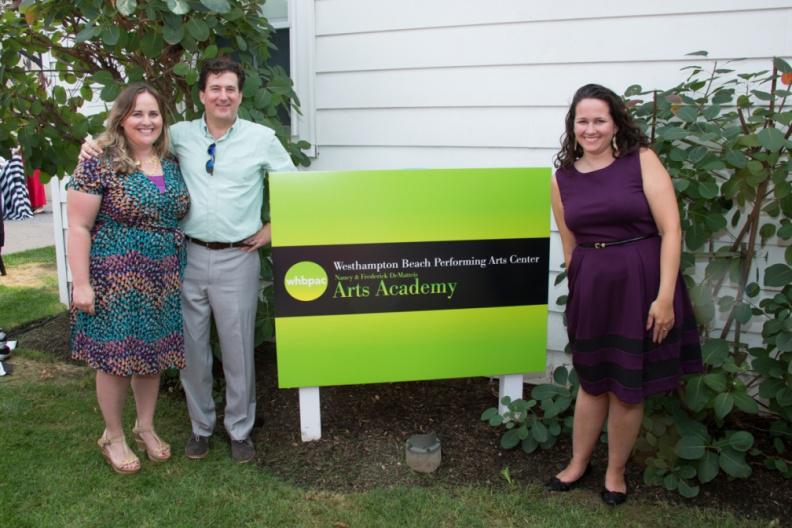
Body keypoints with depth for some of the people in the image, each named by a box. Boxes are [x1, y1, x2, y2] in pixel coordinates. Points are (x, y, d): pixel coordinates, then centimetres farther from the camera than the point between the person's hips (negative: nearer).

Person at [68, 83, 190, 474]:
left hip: (163, 281, 6)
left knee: (153, 354, 14)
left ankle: (145, 427, 33)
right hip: (116, 281, -5)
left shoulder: (171, 165, 8)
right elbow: (79, 227, -10)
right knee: (116, 357, 5)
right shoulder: (99, 164, -10)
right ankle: (113, 436, 26)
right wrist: (81, 283, -14)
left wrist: (181, 270, 13)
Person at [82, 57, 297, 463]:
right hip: (189, 255, 3)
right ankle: (200, 425, 29)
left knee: (238, 349, 4)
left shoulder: (261, 138, 1)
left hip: (237, 259, -2)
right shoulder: (181, 135, 6)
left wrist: (270, 229, 1)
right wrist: (96, 145, -1)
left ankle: (240, 430, 22)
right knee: (191, 346, 10)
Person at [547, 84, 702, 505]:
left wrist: (665, 296, -16)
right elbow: (569, 246, 10)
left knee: (628, 387, 10)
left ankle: (615, 471, 31)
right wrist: (578, 291, 10)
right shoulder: (563, 178, 5)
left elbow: (671, 230, -11)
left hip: (641, 285, -3)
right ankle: (578, 463, 36)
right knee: (592, 381, 16)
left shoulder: (642, 161, -6)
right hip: (590, 289, 3)